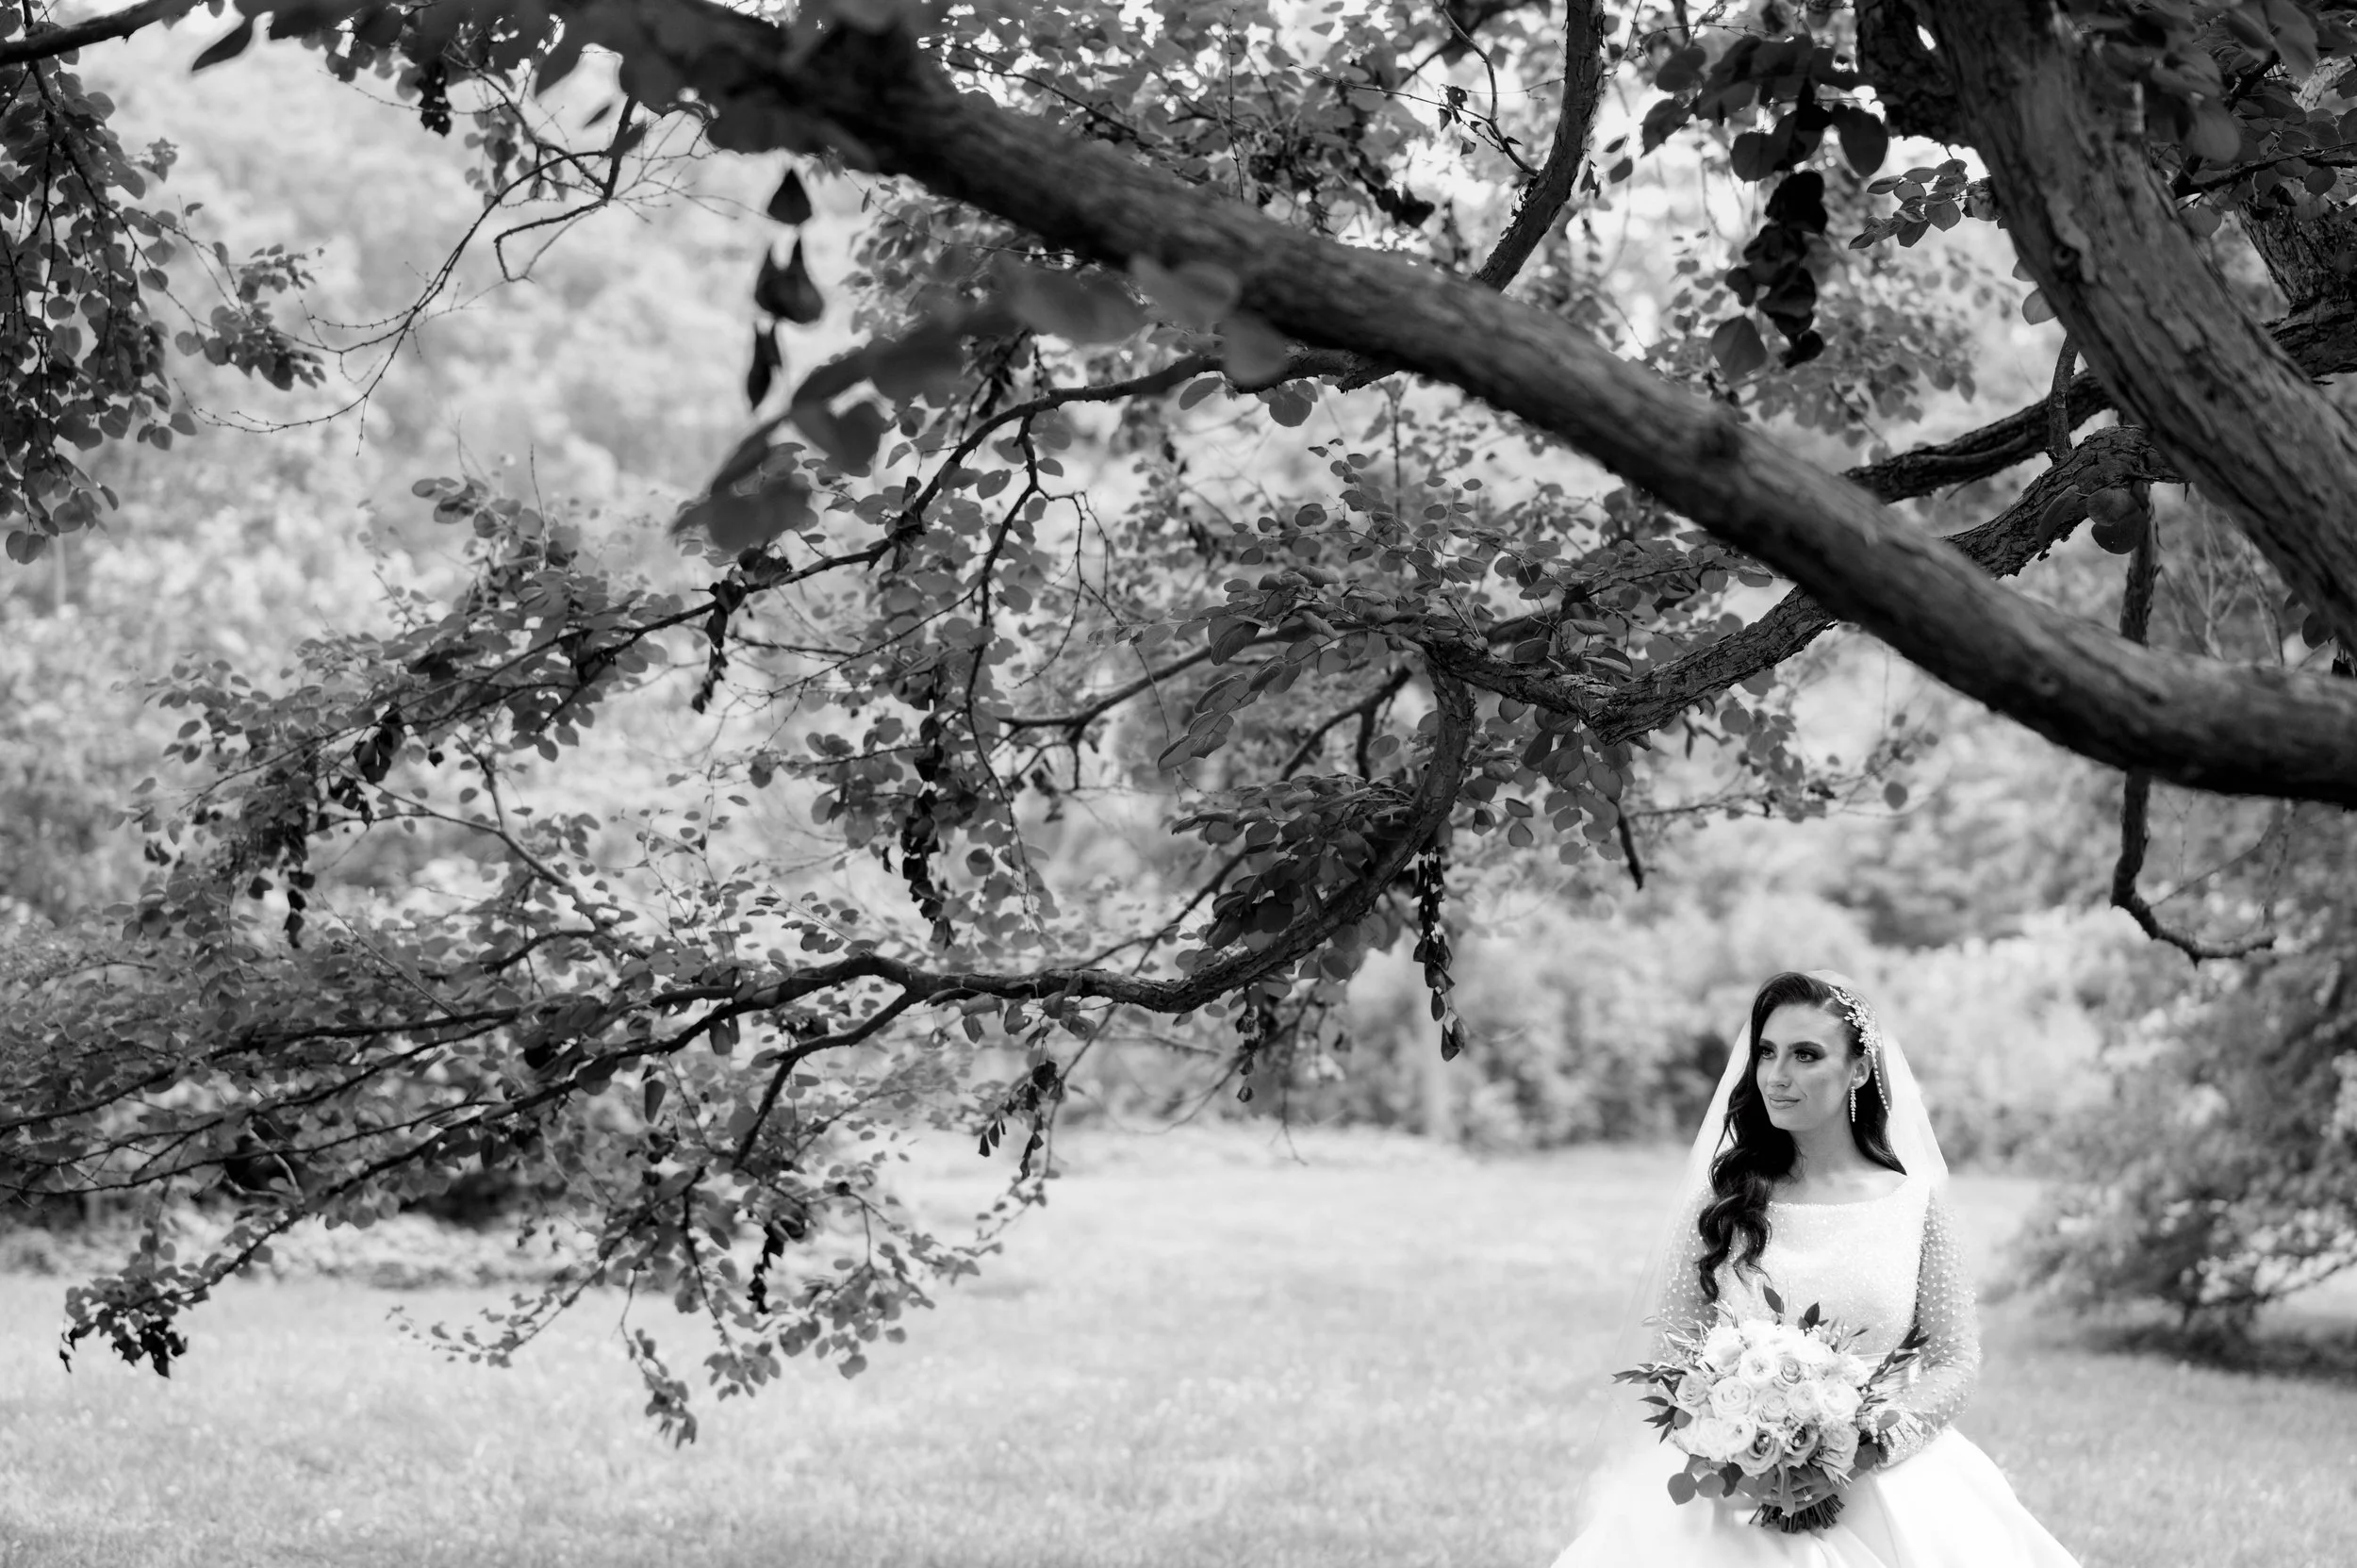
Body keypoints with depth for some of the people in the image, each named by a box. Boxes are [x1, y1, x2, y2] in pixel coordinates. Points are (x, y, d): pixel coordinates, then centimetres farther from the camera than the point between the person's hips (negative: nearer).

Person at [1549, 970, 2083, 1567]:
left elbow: (1955, 1359, 5)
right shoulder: (1724, 1201, 6)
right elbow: (1670, 1352, 6)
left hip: (1879, 1477, -1)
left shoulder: (1915, 1201, 4)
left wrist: (1868, 1450, -11)